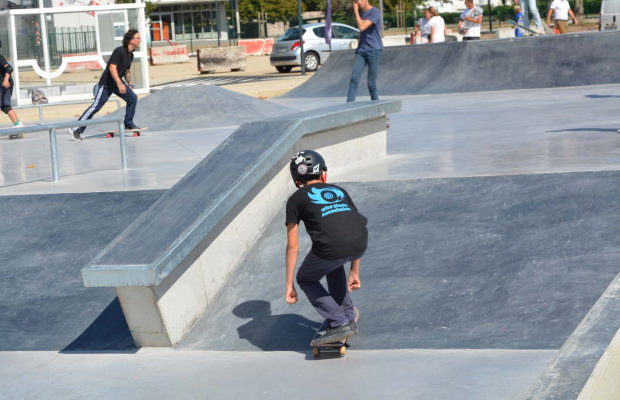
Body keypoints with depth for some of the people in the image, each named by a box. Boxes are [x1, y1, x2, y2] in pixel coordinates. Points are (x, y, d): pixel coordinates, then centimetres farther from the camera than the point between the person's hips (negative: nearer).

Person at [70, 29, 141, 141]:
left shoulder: (130, 55, 8)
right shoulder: (119, 51, -19)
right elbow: (112, 67, -28)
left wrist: (130, 83, 15)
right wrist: (119, 84, -34)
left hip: (118, 82, 8)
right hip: (106, 83, -8)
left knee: (132, 98, -5)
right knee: (96, 106, -9)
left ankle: (128, 124, 8)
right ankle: (76, 129, -3)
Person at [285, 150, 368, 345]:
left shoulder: (296, 199, 20)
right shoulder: (339, 191, 31)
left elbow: (292, 247, 16)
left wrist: (289, 284, 22)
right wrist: (354, 272, 44)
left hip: (331, 246, -5)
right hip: (360, 244, 5)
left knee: (306, 279, 24)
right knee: (333, 263, 37)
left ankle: (340, 324, 11)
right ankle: (348, 317, 36)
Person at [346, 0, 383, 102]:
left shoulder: (374, 12, -9)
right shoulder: (361, 13, 15)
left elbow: (362, 27, -21)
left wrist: (356, 11, -14)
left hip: (374, 51, -6)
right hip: (361, 51, 6)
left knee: (371, 83, -4)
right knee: (354, 78, -9)